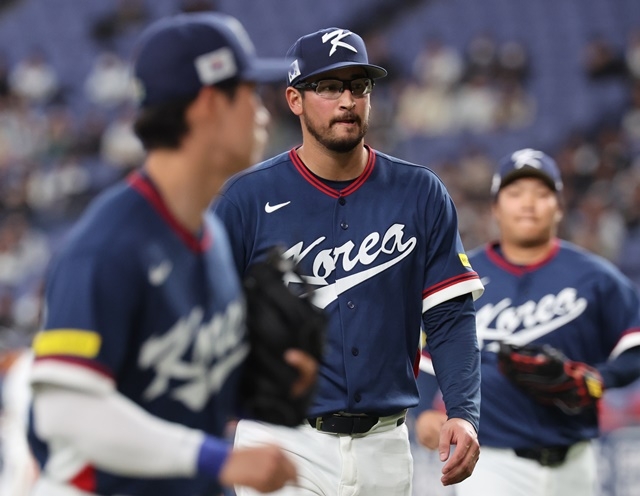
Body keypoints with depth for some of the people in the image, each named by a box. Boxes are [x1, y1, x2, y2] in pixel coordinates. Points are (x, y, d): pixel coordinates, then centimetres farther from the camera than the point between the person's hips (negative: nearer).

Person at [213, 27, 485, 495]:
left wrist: (464, 413, -11)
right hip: (283, 443, -2)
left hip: (384, 449, 3)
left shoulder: (421, 195, 5)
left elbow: (450, 315, 3)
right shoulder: (249, 198, -2)